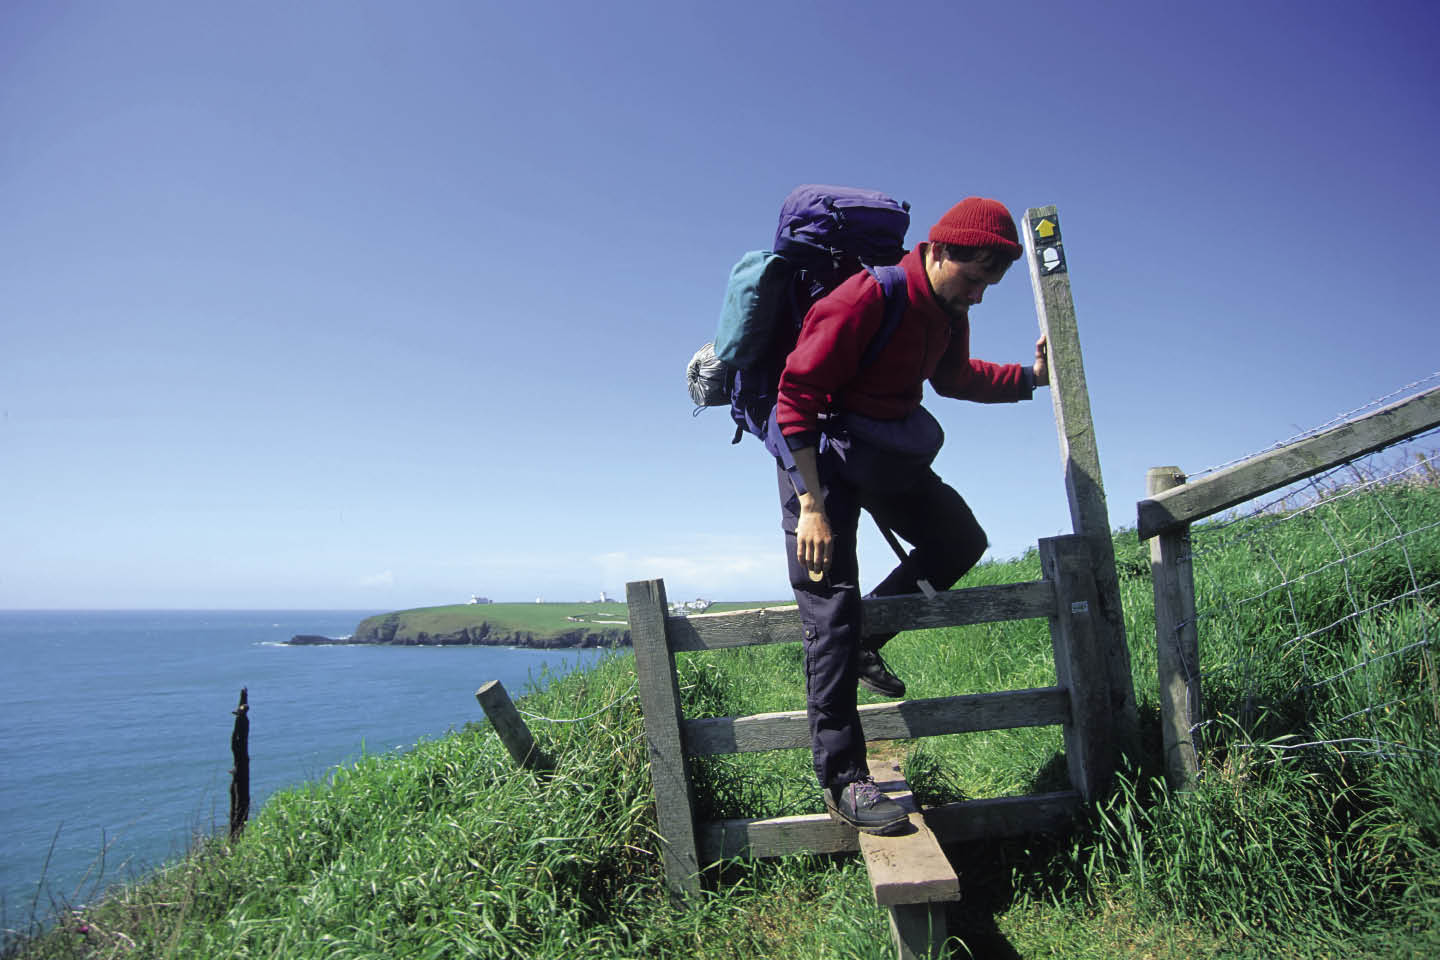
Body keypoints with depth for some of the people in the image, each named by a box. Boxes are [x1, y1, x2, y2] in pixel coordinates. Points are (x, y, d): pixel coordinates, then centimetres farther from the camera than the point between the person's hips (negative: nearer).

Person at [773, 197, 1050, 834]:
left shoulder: (949, 310, 1)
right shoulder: (868, 298, -25)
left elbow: (954, 377, 21)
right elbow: (798, 394, -27)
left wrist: (1030, 377, 8)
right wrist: (812, 505, -30)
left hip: (887, 451, 8)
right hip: (820, 451, -8)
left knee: (960, 542, 10)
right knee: (831, 609, -11)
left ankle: (864, 642, 18)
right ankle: (842, 781, -7)